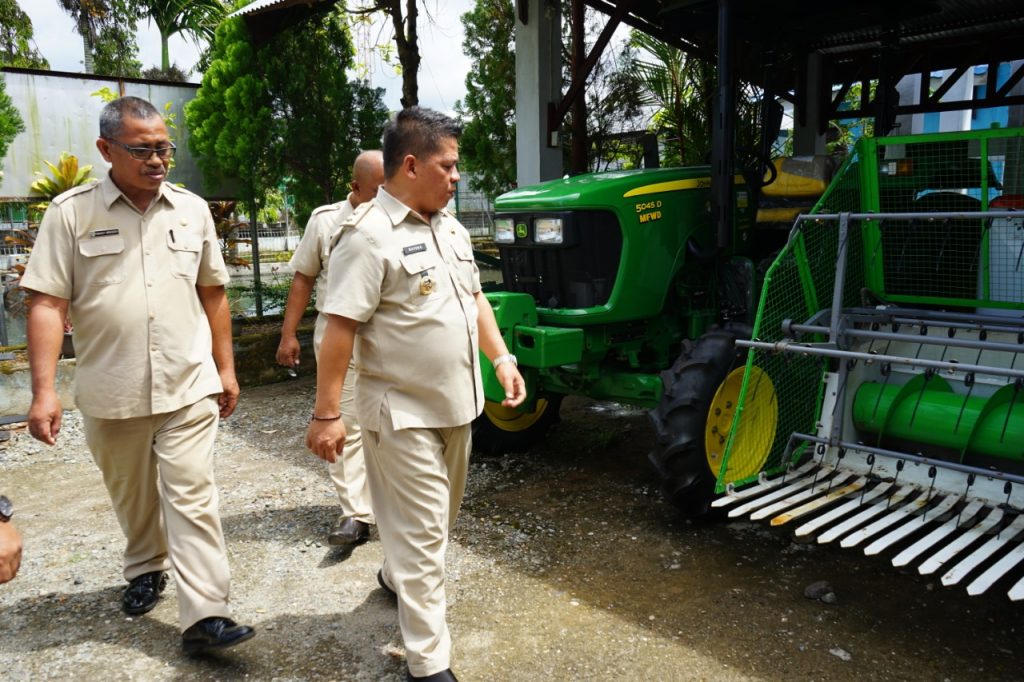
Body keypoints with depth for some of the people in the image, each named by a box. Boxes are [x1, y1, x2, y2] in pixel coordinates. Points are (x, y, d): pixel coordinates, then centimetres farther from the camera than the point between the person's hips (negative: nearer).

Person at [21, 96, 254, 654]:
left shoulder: (192, 209, 4)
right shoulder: (71, 213, -4)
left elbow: (212, 293, 10)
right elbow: (47, 304, -8)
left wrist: (225, 368, 9)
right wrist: (43, 392, -14)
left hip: (188, 387, 0)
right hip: (110, 393, 0)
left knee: (191, 497, -3)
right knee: (131, 497, 18)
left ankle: (204, 615, 1)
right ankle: (146, 569, 43)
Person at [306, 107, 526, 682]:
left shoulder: (451, 228, 10)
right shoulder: (369, 234, -17)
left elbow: (475, 299, 18)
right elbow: (340, 327, -21)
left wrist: (502, 359, 8)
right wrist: (326, 412, -22)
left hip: (457, 403, 8)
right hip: (404, 412, -8)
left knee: (437, 520, 24)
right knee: (422, 533, 0)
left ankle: (398, 578, 51)